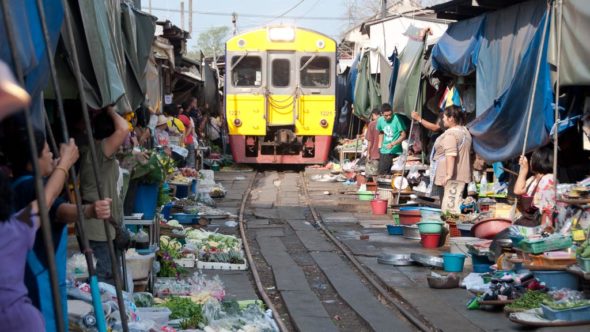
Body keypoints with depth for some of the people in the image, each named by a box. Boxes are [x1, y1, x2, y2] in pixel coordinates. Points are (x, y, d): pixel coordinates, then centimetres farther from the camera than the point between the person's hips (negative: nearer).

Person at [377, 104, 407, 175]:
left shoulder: (397, 119, -17)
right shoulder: (380, 120, 0)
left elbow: (403, 135, -15)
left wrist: (392, 144, -24)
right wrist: (380, 146, 13)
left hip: (395, 151, -5)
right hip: (384, 150, 5)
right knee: (381, 172, 5)